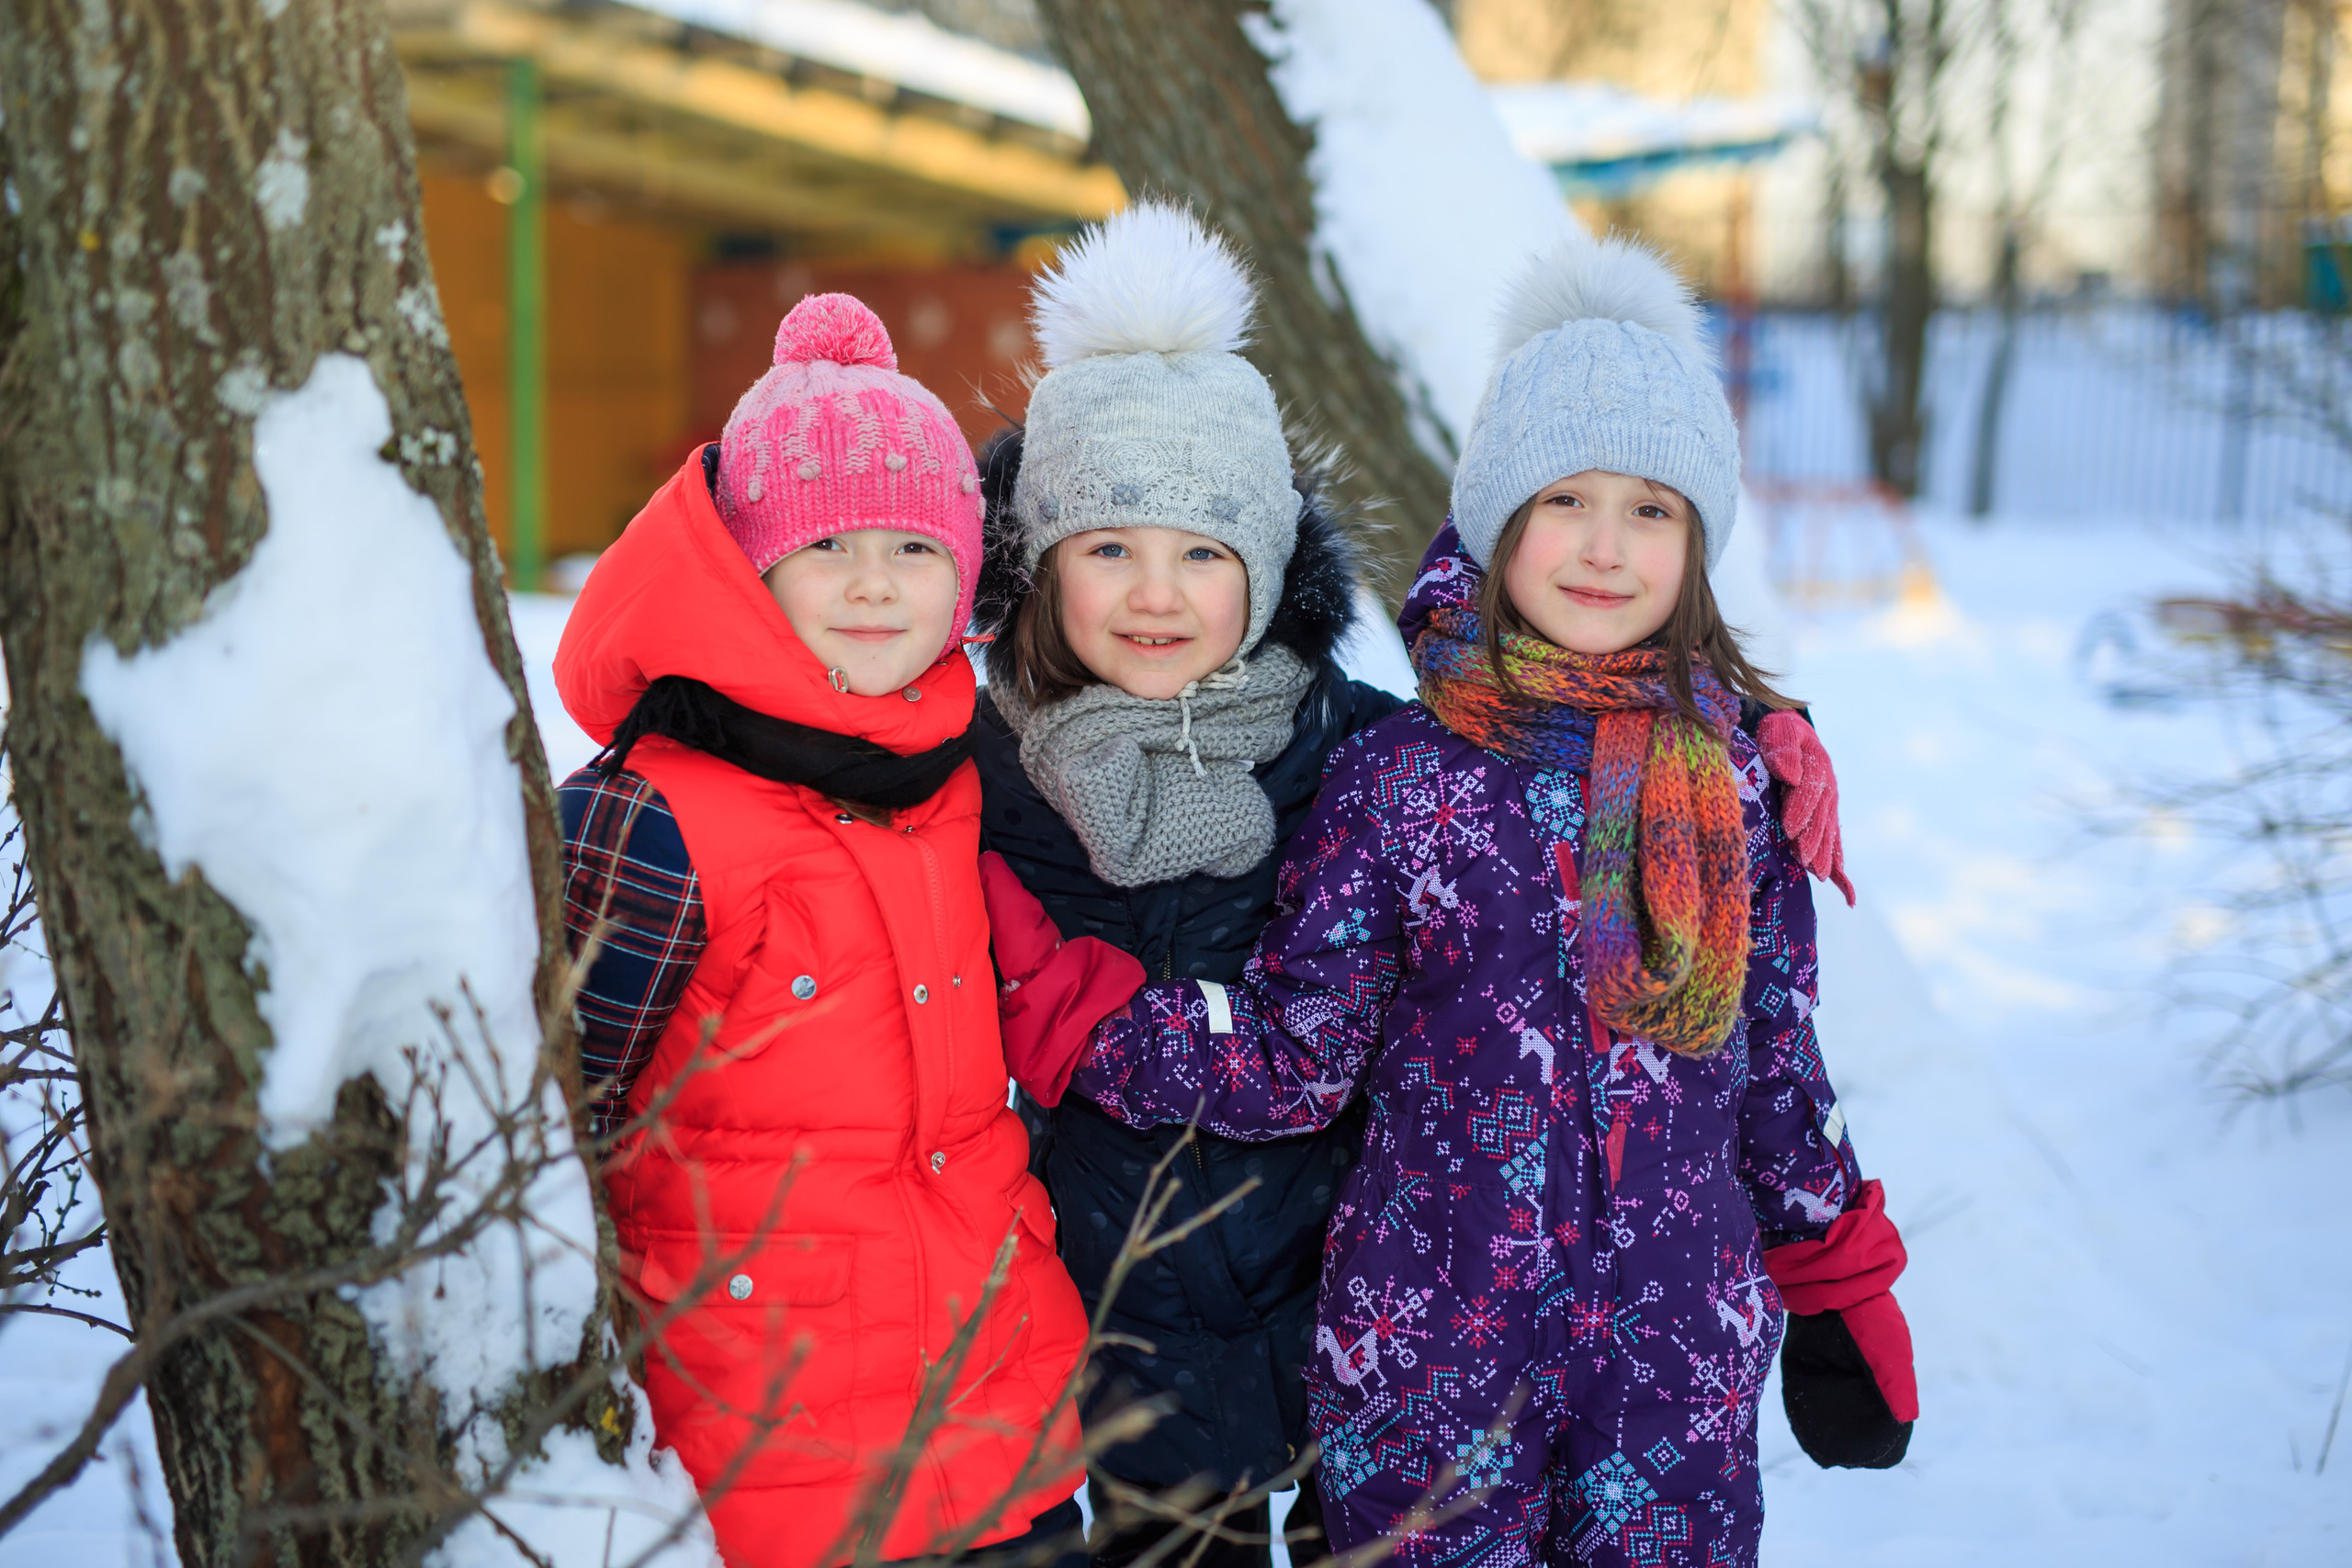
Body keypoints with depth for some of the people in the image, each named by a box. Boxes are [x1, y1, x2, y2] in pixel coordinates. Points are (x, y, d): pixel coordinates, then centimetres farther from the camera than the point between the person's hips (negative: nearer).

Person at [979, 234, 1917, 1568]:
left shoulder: (1748, 773, 0)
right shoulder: (1399, 779, -7)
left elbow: (1777, 1056, 10)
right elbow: (1290, 1061, -6)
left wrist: (1838, 1278, 14)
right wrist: (1052, 1004, -14)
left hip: (1681, 1355, 2)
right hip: (1431, 1356, -1)